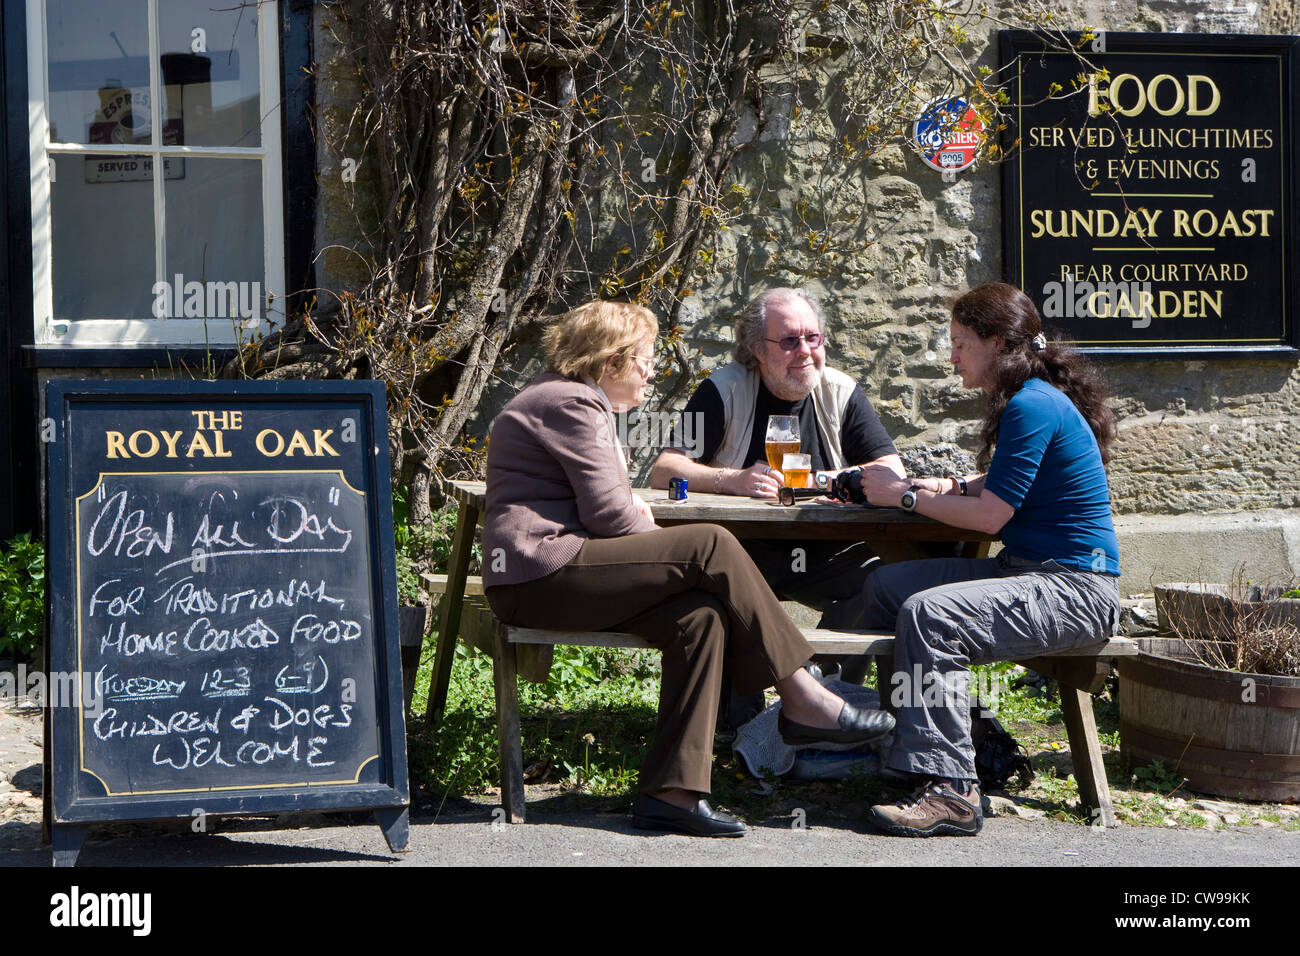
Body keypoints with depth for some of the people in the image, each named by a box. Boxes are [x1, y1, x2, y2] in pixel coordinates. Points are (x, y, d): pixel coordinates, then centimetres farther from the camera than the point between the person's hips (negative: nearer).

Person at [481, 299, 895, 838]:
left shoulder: (578, 401, 26)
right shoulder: (571, 404, -9)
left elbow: (605, 502, 26)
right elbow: (608, 512, -16)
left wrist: (634, 509, 4)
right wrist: (656, 537, 3)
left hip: (543, 577, 10)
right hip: (541, 575, -10)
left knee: (700, 614, -9)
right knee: (709, 545, -18)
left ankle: (671, 792, -14)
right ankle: (801, 700, -11)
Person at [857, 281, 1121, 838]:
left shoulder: (1033, 405, -17)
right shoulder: (1028, 397, 14)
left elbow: (991, 515, -18)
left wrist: (905, 496, -8)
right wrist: (953, 486, 7)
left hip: (1074, 590, -11)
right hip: (1027, 571, 11)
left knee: (929, 614, -30)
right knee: (885, 585, 9)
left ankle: (950, 792, -27)